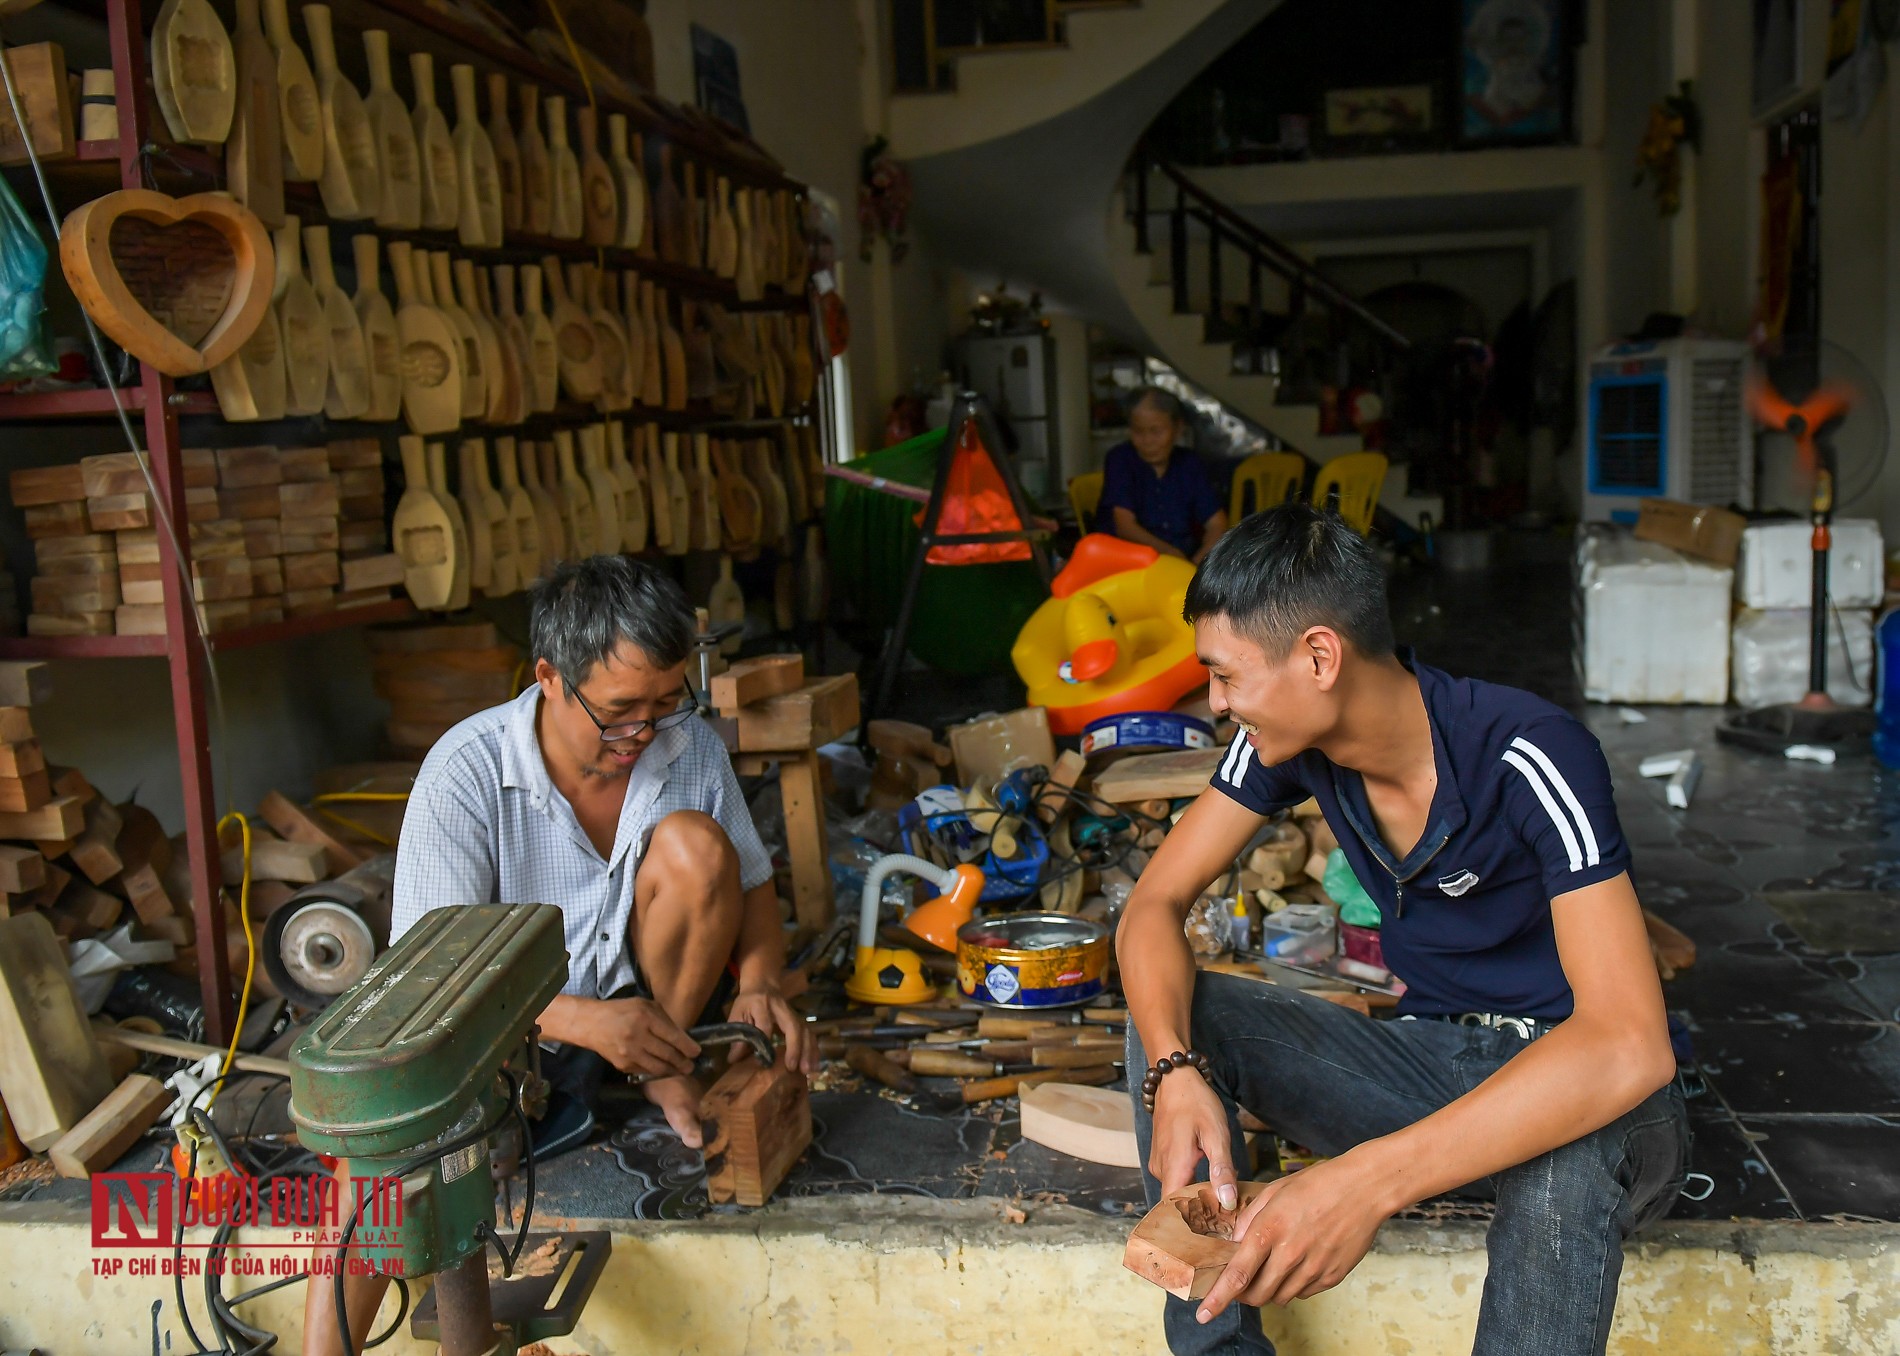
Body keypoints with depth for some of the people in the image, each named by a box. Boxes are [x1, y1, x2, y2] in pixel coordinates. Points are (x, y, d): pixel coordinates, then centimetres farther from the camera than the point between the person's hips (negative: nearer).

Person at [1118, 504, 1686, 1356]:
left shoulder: (1530, 758, -27)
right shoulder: (1287, 744, -9)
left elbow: (1630, 1045, -36)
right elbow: (1154, 906, -8)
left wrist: (1370, 1180, -47)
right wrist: (1176, 1074, -30)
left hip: (1581, 1081, -5)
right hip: (1436, 1056, 6)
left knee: (1561, 1168, -41)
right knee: (1170, 1011, -15)